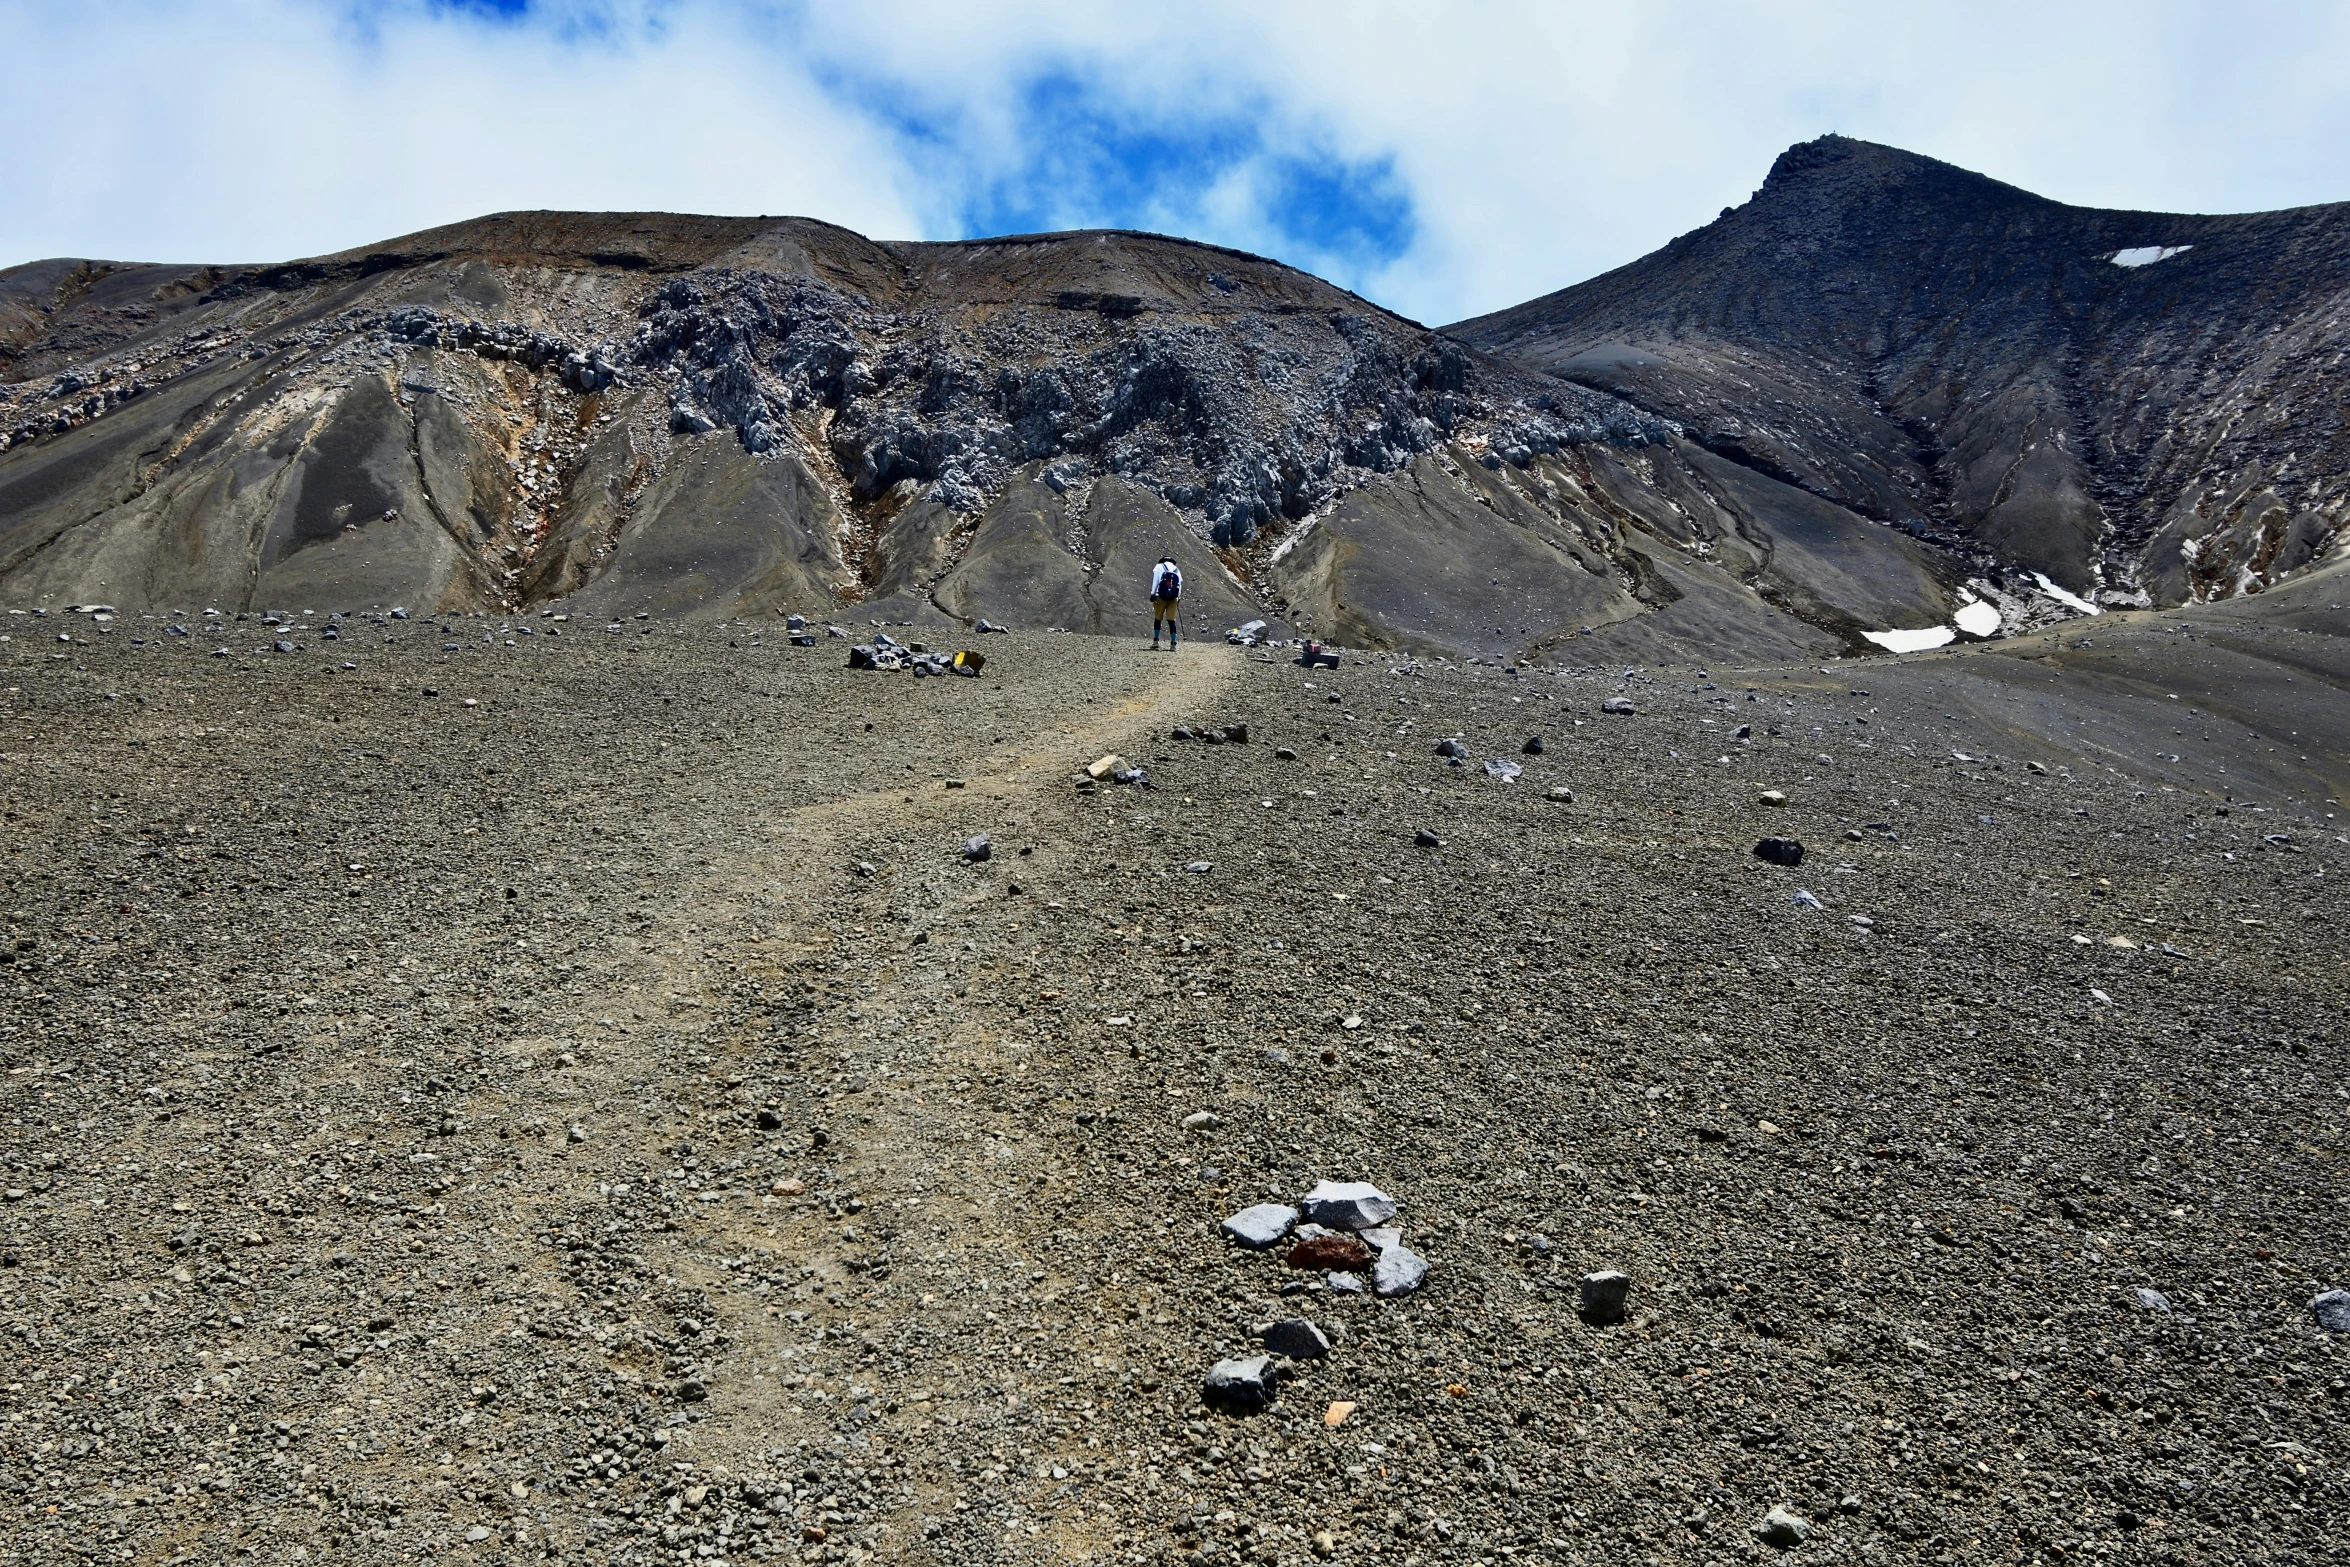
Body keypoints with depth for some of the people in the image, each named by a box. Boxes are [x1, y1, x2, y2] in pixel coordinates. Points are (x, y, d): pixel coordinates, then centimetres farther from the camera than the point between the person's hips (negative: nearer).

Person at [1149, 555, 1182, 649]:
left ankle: (1155, 641, 14)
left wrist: (1153, 594, 1)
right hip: (1173, 599, 2)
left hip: (1161, 597, -2)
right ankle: (1173, 644, -4)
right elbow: (1180, 584, 8)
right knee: (1172, 620, 2)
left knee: (1158, 618, 12)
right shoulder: (1177, 570, 13)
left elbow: (1155, 581, -1)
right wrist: (1178, 596, 15)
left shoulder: (1159, 567, 5)